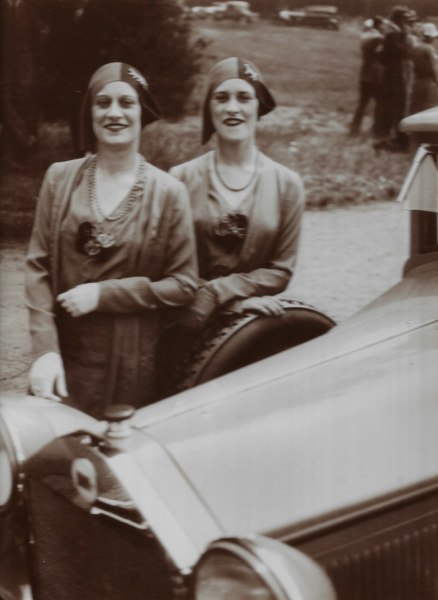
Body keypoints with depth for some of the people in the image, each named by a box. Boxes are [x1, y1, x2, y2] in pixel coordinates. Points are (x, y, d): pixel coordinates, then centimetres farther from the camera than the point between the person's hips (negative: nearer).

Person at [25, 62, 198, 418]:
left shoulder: (168, 192, -2)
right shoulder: (60, 179, 3)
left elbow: (183, 285, -2)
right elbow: (38, 269, 0)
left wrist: (103, 295, -11)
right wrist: (45, 349, -10)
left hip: (132, 365, -1)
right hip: (64, 358, 2)